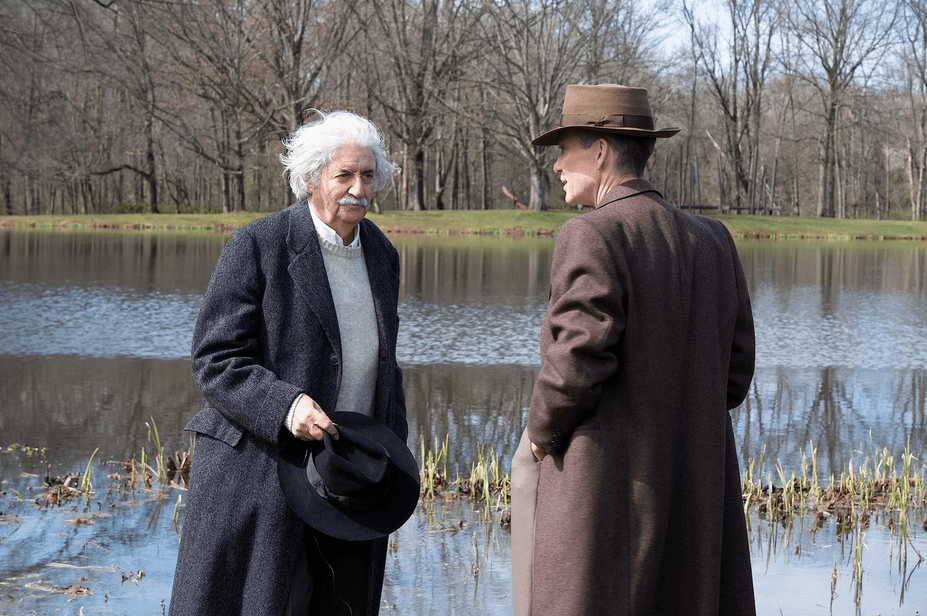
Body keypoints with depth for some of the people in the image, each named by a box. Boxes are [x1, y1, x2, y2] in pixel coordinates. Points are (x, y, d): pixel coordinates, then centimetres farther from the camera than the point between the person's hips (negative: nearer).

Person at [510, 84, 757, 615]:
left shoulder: (593, 236, -13)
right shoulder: (712, 241, 9)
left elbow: (577, 363, -19)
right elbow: (734, 373, 9)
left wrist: (541, 435, -2)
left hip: (601, 491, -7)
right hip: (694, 493, 7)